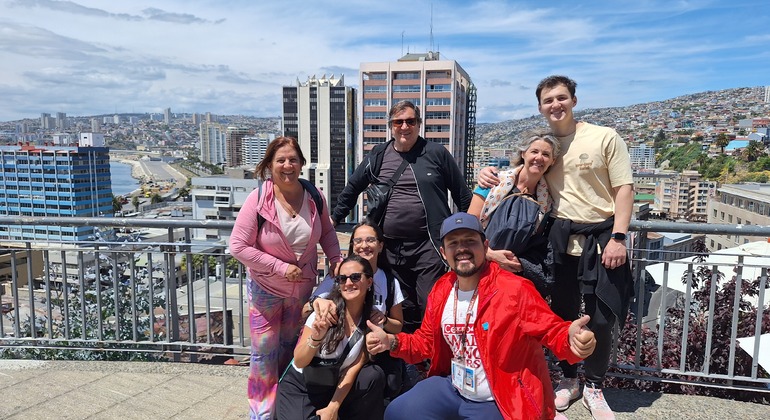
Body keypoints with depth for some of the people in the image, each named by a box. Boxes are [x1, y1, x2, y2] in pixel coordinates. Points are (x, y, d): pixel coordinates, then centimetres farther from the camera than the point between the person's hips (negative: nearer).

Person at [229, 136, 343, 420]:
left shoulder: (314, 196, -10)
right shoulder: (258, 199, -21)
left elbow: (326, 231, 7)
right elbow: (238, 246, -20)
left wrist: (335, 258, -9)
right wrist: (281, 267, -23)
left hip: (303, 287, 4)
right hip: (266, 288, -3)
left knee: (290, 346, 20)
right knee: (264, 351, 6)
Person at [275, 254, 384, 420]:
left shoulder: (373, 321, -8)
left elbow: (353, 369, -8)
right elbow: (299, 362, -16)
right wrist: (316, 337, -34)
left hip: (333, 390, 2)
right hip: (299, 387, -2)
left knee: (374, 377, -23)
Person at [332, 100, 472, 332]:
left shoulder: (436, 153, 3)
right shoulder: (377, 156, 10)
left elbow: (462, 194, 8)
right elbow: (352, 188, 23)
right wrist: (335, 218, 22)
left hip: (428, 245, -3)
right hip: (391, 248, 3)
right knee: (404, 311, 12)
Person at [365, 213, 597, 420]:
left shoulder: (515, 290, -20)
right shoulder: (440, 291, 1)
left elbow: (553, 330, -20)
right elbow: (427, 341, 12)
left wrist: (571, 338, -44)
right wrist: (392, 342, -4)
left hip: (499, 401, -6)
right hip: (453, 388, 7)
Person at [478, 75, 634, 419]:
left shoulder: (605, 137, -3)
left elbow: (624, 189, -5)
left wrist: (618, 238, -14)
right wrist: (490, 175, -8)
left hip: (600, 238, -2)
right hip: (561, 238, 3)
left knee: (600, 319, 2)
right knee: (563, 313, 12)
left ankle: (594, 387, 23)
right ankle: (568, 380, 32)